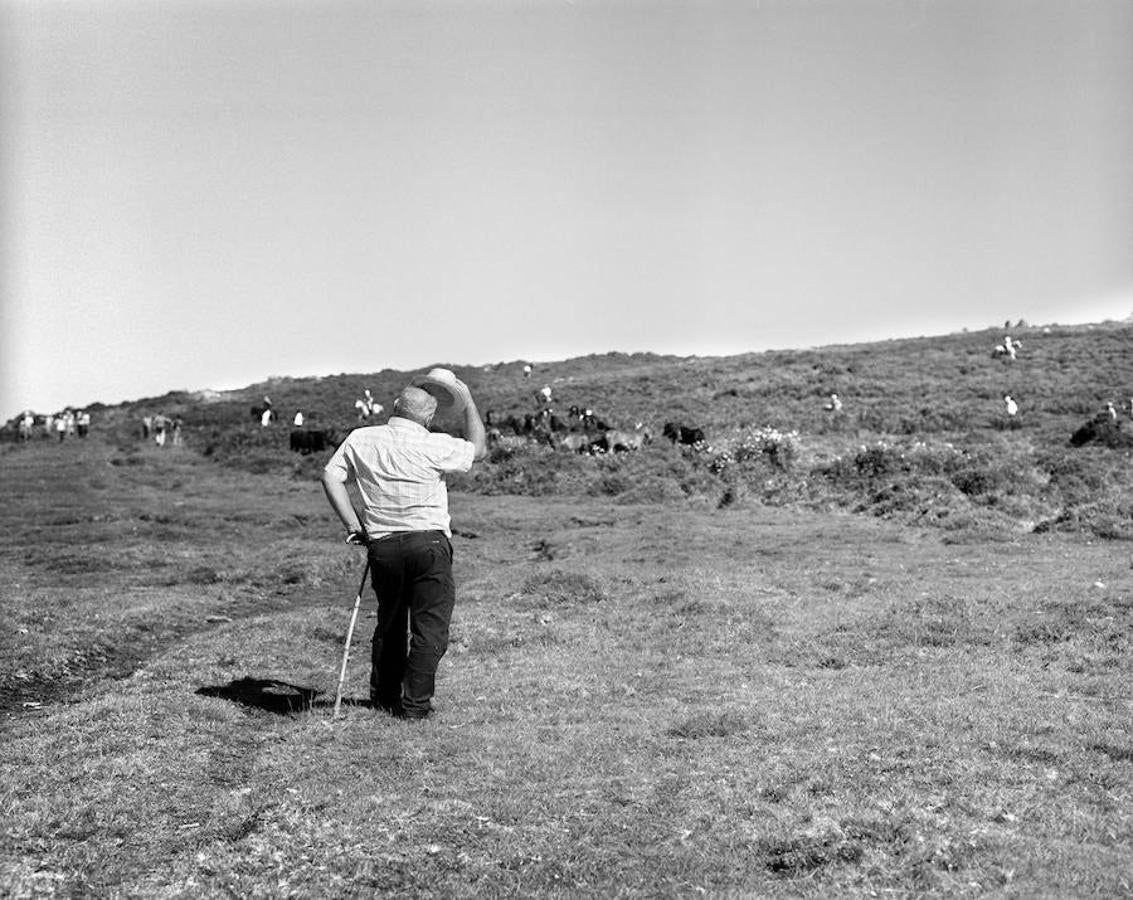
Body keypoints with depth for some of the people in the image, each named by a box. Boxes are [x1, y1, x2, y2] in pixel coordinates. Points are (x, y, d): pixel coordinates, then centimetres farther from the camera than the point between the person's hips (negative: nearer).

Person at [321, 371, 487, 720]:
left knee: (389, 623, 20)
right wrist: (468, 403, 16)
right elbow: (479, 449, 7)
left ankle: (383, 696, 29)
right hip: (429, 542, -4)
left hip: (382, 545, 5)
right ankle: (414, 705, 2)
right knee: (430, 626, 3)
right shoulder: (434, 446, -8)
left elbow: (331, 476, 1)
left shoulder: (360, 439, 3)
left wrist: (353, 524, 5)